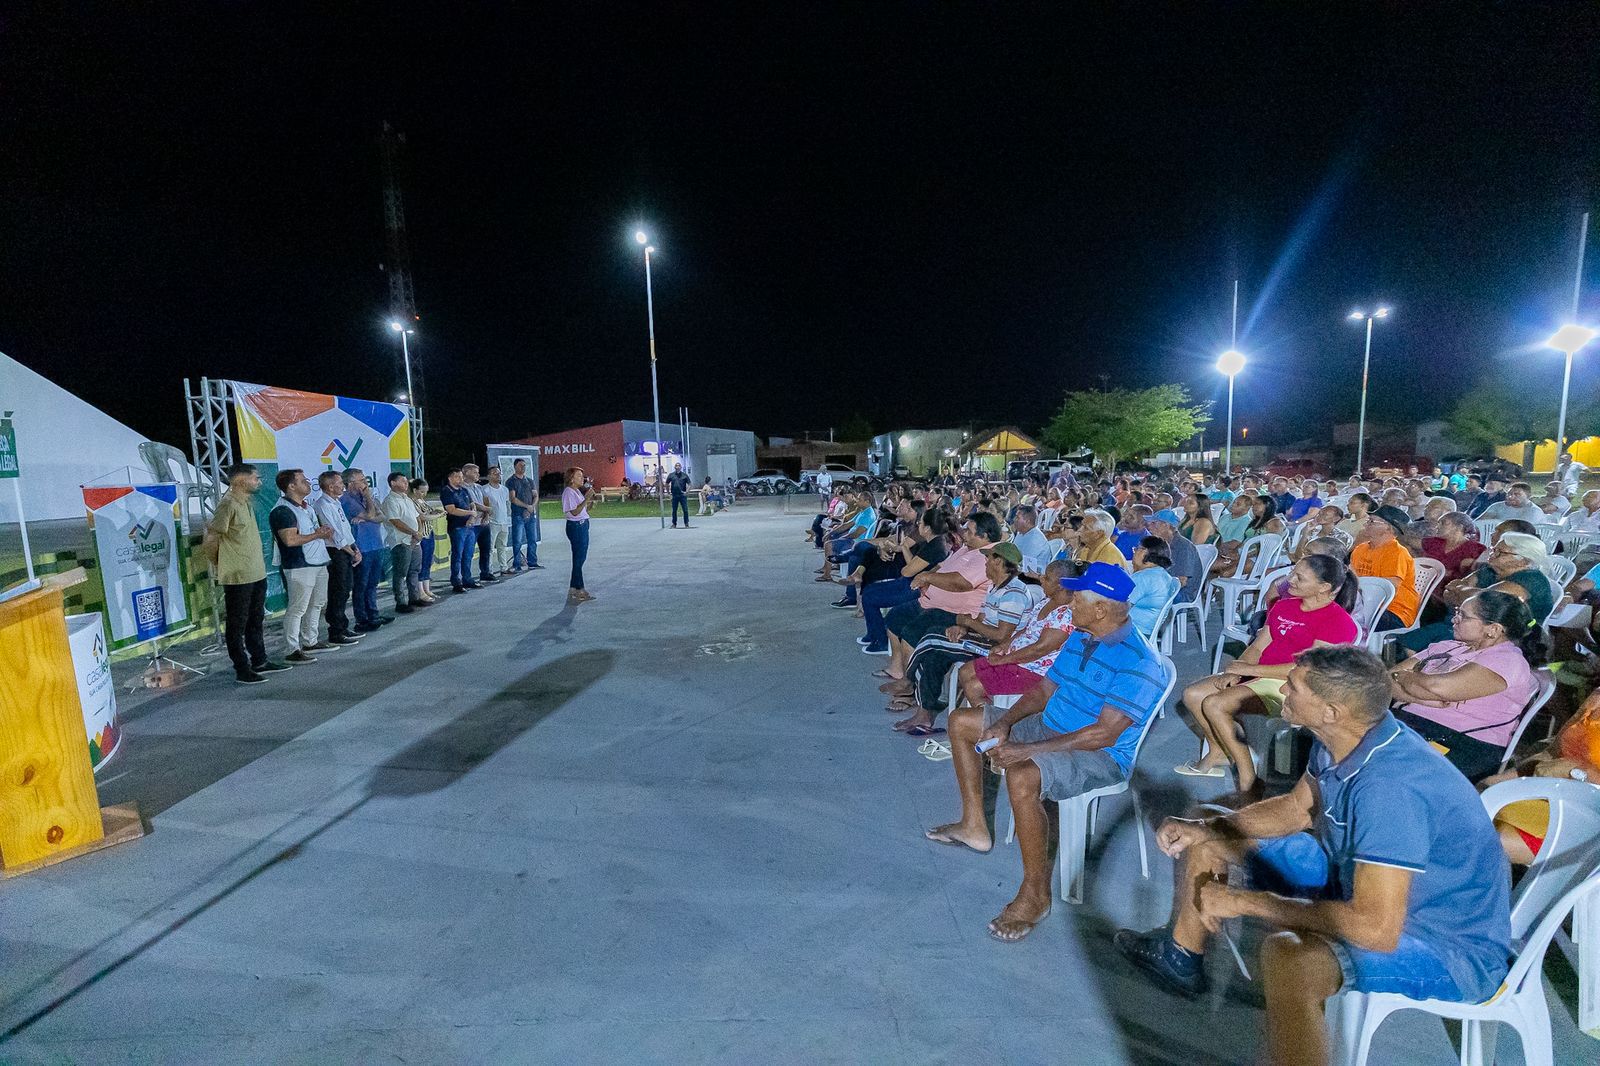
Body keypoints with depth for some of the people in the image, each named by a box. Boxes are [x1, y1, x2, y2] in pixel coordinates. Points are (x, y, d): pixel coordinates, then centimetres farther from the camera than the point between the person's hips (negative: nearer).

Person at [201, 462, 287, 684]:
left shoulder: (246, 503, 12)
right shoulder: (228, 504, -16)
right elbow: (210, 540, -16)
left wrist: (259, 561, 15)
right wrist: (222, 566, -3)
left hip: (257, 574, 9)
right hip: (237, 577, -9)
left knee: (256, 621, 17)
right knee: (237, 624, 2)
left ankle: (259, 662, 28)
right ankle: (242, 670, 9)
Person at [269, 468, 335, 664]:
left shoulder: (307, 508, 16)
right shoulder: (282, 511, -14)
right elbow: (290, 540, -24)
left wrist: (325, 532, 6)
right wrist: (317, 534, -13)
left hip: (319, 563, 10)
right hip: (299, 566, -10)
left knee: (316, 604, 17)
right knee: (297, 608, -6)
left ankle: (310, 642, 28)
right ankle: (293, 650, -1)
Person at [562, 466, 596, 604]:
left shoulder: (577, 491, 16)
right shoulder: (569, 492, -12)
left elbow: (584, 509, 20)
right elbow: (574, 512, -19)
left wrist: (590, 499, 5)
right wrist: (587, 499, -22)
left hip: (583, 525, 10)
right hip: (575, 526, -10)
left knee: (580, 558, 11)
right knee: (578, 558, -6)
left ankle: (575, 589, 18)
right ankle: (578, 589, 1)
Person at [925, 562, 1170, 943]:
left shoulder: (1138, 661, -23)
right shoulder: (1079, 638, 6)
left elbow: (1104, 734, -28)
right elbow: (1045, 689, 12)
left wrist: (1027, 749, -29)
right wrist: (1005, 723, -6)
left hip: (1101, 756, -9)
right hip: (1050, 728, 10)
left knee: (1022, 776, -39)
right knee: (961, 721, 8)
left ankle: (1035, 894, -17)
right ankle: (974, 826, 16)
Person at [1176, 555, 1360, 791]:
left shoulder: (1338, 621, -12)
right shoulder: (1283, 605, 13)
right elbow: (1258, 647, 11)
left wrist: (1249, 669, -16)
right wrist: (1234, 671, -8)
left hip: (1292, 687, -8)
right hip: (1257, 675, 8)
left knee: (1214, 705, -26)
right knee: (1192, 695, -6)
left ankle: (1247, 776, -12)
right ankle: (1217, 753, 12)